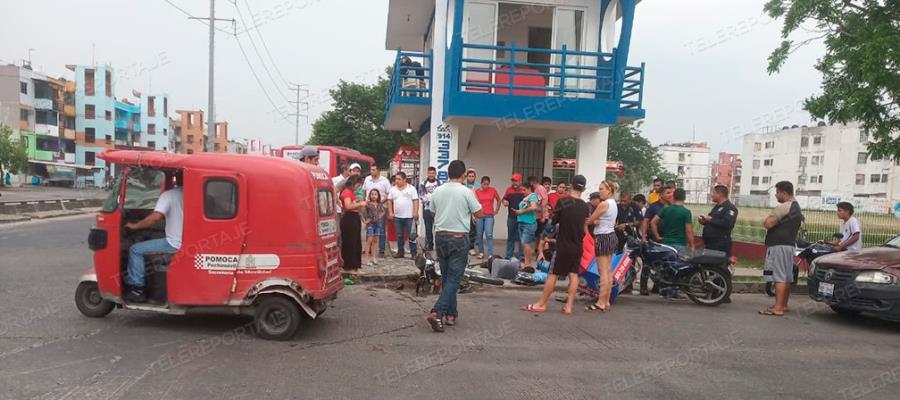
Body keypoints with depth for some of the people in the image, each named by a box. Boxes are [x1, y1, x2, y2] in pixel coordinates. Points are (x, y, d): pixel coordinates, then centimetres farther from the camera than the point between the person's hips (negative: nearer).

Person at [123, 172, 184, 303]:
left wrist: (135, 226, -7)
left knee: (135, 250, 3)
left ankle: (137, 289, 3)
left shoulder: (168, 195, -10)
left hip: (175, 244, -7)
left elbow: (155, 217, -21)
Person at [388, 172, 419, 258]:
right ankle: (400, 252, 19)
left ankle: (413, 252, 5)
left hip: (409, 216, -4)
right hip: (397, 216, 4)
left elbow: (416, 201, -5)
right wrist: (390, 212, 1)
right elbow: (389, 201, 10)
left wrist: (416, 212, -13)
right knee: (399, 235, 10)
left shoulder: (411, 188, -1)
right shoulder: (393, 189, 9)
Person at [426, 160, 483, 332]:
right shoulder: (466, 192, -11)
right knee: (454, 278, -2)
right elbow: (478, 214, -2)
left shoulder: (437, 191, 2)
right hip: (459, 238, -5)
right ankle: (437, 312, -14)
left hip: (440, 236, 5)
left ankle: (451, 314, 22)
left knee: (446, 277, 16)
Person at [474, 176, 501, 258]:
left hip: (489, 216, -1)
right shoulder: (477, 191, -2)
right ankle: (481, 252, 20)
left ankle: (490, 254, -7)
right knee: (479, 235, 6)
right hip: (479, 215, 1)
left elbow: (498, 200, 14)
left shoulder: (493, 190, -1)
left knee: (489, 235, -8)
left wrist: (496, 210, 9)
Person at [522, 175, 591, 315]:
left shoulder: (563, 201, -11)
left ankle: (541, 304, 8)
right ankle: (569, 306, 7)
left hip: (563, 245, -4)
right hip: (577, 246, 4)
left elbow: (554, 221, -1)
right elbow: (585, 229, 8)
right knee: (573, 275, 7)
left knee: (553, 274, 1)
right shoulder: (586, 207, 1)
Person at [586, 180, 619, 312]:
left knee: (603, 271, -8)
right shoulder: (614, 204, 13)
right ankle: (606, 302, 15)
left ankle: (601, 303, -6)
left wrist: (594, 221, 9)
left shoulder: (603, 204, -16)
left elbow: (590, 220, -12)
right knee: (608, 271, 10)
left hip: (603, 237, -10)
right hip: (611, 236, 10)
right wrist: (597, 221, -9)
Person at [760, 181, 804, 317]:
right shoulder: (797, 208, 18)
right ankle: (784, 304, 23)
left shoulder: (783, 207, -15)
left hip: (779, 245, -10)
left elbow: (768, 224, -22)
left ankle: (778, 308, -14)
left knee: (779, 277, -12)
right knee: (787, 277, 14)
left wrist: (766, 220, 0)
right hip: (790, 244, 10)